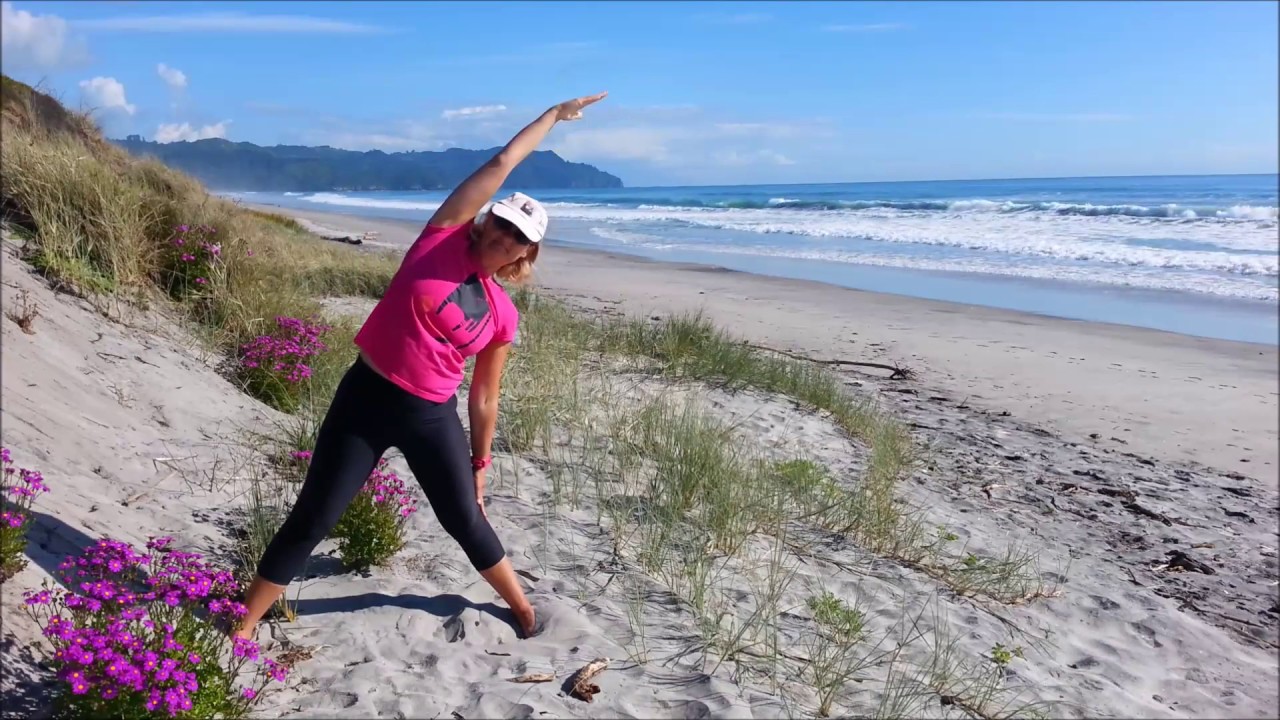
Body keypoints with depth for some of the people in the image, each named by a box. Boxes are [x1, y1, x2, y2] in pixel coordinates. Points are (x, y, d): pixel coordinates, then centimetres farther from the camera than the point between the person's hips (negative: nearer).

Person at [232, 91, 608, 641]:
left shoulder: (502, 316, 0)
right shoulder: (444, 237, -5)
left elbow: (484, 399, 9)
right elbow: (500, 164, -4)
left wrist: (479, 463, 12)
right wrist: (552, 115, 7)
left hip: (432, 417, 2)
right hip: (365, 397, -1)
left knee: (467, 522, 13)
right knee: (310, 522, 3)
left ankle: (524, 610, 35)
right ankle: (241, 629, 21)